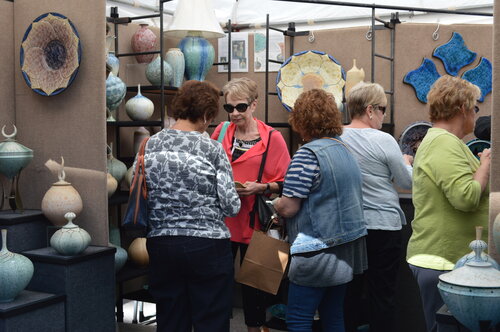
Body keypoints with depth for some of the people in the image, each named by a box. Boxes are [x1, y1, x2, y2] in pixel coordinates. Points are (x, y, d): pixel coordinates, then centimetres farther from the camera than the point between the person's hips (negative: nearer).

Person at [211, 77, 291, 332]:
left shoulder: (272, 138, -3)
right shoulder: (221, 131, 7)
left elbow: (283, 183, -2)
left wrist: (260, 187, -18)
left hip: (253, 221, -2)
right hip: (222, 218, 2)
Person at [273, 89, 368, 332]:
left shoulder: (308, 153, -16)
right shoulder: (345, 150, 11)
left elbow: (289, 208, -19)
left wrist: (274, 205, 3)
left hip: (319, 254, -9)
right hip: (347, 251, 9)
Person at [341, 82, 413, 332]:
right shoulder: (383, 141, -14)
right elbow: (408, 183, -4)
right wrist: (406, 163, 17)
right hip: (383, 225, -5)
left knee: (349, 292, 14)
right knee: (382, 295, 6)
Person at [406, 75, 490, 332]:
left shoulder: (435, 140, 18)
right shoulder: (445, 143, -17)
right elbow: (467, 197, -26)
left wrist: (482, 165, 17)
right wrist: (485, 165, -11)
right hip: (442, 262, -10)